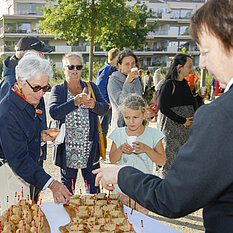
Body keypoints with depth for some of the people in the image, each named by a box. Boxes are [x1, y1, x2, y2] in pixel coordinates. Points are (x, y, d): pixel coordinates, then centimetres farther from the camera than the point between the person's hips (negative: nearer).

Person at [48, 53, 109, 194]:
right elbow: (54, 113, -13)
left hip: (90, 148, 2)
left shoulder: (92, 87, 10)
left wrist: (93, 105, -19)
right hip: (67, 148, -2)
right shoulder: (58, 90, 2)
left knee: (94, 189, 10)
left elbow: (105, 109, 2)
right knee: (67, 188, 11)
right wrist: (75, 102, -24)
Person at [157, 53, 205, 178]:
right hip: (172, 127, -8)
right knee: (171, 155, -5)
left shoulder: (185, 83, 11)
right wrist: (182, 121, -16)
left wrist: (200, 97, 1)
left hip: (186, 127, 8)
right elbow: (163, 108, -17)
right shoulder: (169, 84, -12)